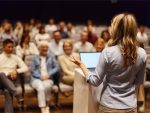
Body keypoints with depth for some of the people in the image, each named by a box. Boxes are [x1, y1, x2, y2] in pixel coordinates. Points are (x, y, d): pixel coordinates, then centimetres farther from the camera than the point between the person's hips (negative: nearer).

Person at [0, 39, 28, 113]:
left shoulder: (15, 58, 16)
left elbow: (25, 68, 7)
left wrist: (16, 71, -8)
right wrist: (8, 73, -15)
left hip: (11, 80, 1)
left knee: (7, 91, -34)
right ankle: (15, 91, -51)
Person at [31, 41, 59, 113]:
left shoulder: (51, 56, 15)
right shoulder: (35, 58, 13)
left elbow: (57, 68, 7)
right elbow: (33, 71, 5)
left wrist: (48, 74, -9)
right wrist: (41, 76, -13)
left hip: (48, 79, 1)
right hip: (36, 79, -1)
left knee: (47, 86, -36)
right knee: (41, 88, -35)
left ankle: (47, 105, -17)